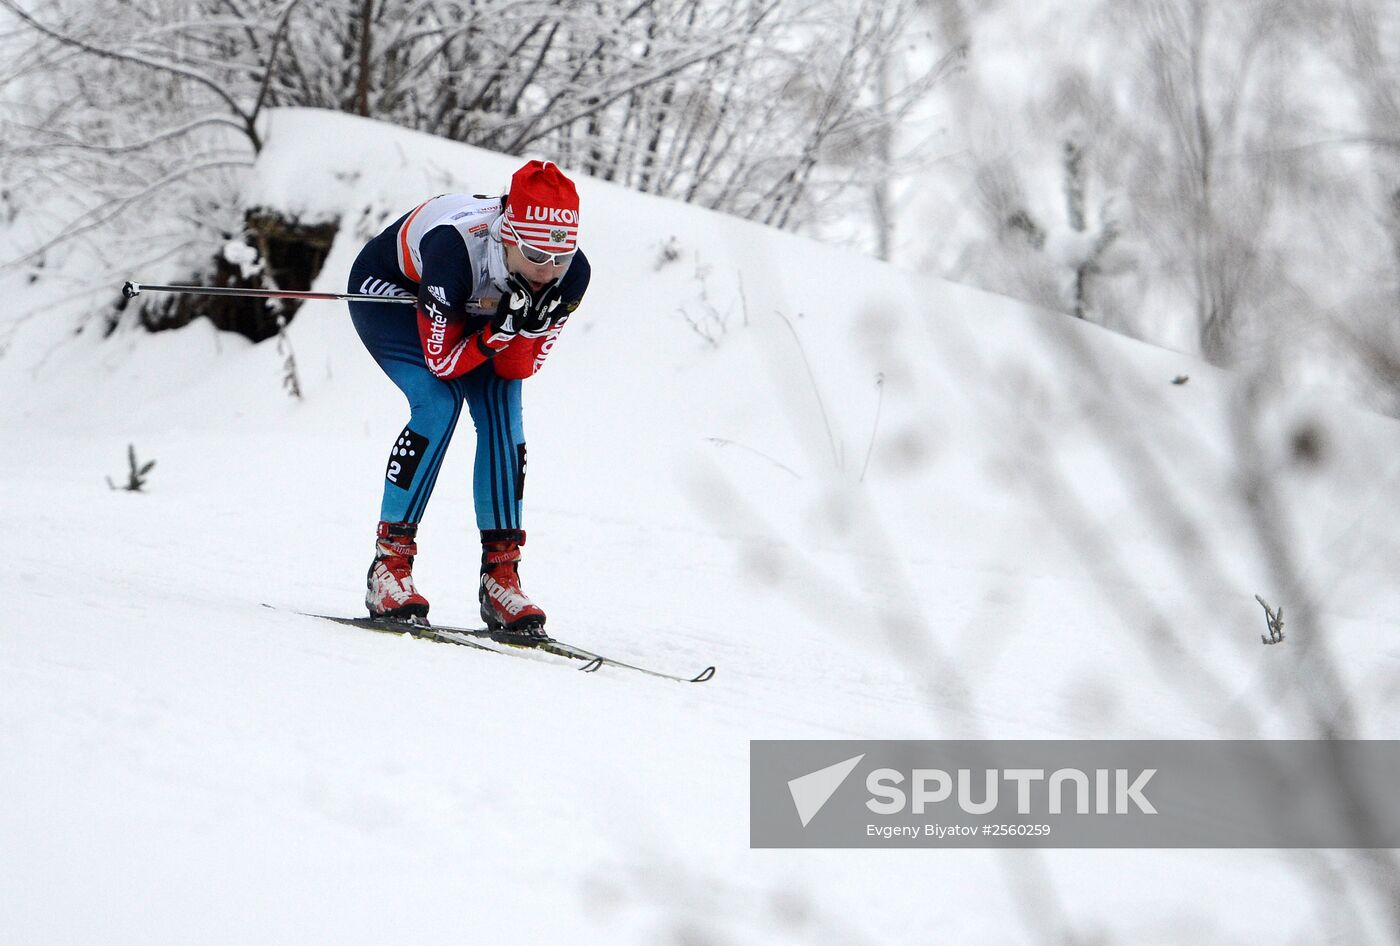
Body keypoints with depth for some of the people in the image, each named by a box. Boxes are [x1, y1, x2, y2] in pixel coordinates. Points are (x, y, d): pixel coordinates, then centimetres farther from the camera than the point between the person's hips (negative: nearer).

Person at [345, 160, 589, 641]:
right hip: (387, 289, -5)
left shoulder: (571, 273, -28)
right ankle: (389, 563, -19)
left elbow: (519, 369, -19)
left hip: (469, 309, 5)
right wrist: (501, 327, -48)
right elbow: (442, 362, -33)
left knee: (502, 411, -15)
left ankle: (501, 575, -9)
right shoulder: (455, 248, -43)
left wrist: (525, 329, -39)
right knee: (438, 402, -25)